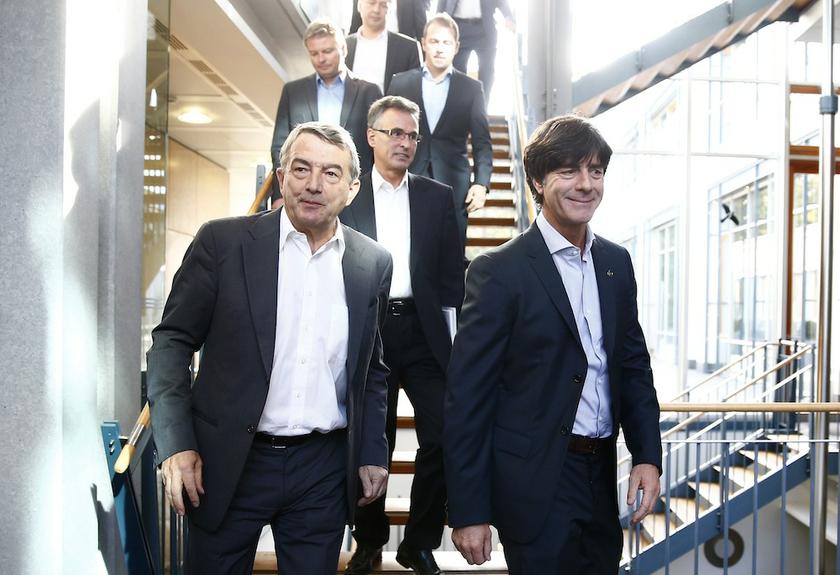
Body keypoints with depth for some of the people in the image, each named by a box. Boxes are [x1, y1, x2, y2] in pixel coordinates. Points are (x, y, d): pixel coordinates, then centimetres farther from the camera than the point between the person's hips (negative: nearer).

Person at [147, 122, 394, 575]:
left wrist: (372, 454, 8)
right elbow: (172, 342, -3)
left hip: (325, 468, 2)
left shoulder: (373, 263, 3)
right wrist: (176, 444, -10)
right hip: (228, 464, -1)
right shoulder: (223, 242, -5)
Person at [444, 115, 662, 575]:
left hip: (602, 474, 7)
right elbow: (466, 396, -14)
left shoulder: (616, 262, 6)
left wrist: (647, 455, 2)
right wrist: (468, 511, -13)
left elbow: (633, 364, 12)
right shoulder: (499, 271, -14)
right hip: (536, 482, -6)